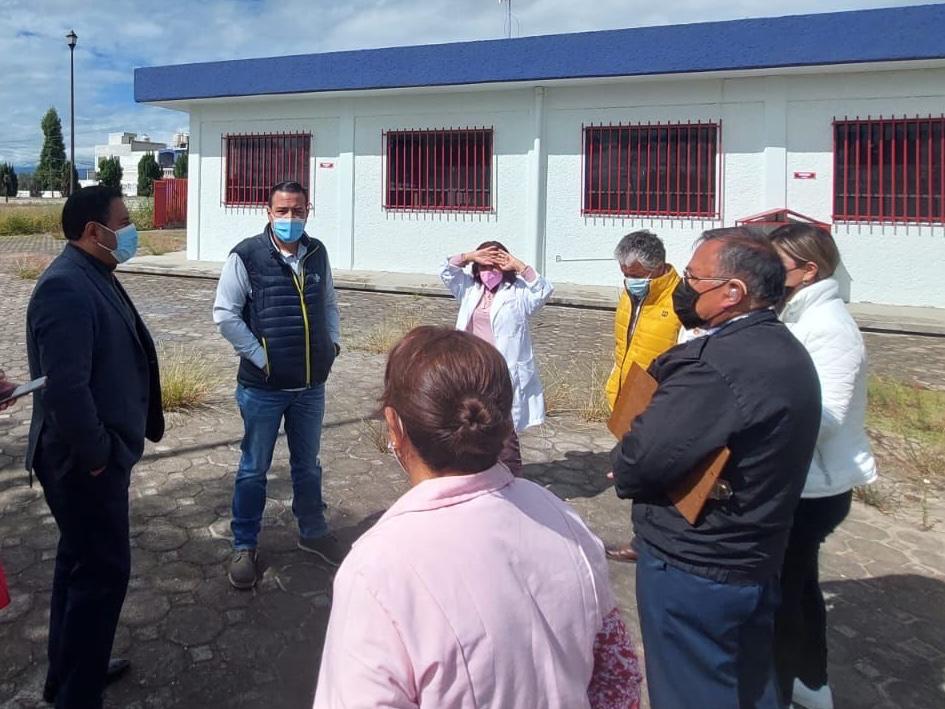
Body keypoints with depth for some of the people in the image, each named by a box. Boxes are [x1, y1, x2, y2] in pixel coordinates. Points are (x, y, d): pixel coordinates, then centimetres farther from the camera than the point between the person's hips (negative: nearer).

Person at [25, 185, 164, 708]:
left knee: (80, 561, 21)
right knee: (104, 570, 0)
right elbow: (65, 388, -29)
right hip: (83, 460, -10)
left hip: (99, 452, 10)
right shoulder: (67, 287, -23)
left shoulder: (94, 276, 10)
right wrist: (95, 455, -20)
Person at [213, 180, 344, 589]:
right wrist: (260, 357, -14)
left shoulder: (317, 253, 5)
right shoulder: (247, 256, -12)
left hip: (311, 385, 5)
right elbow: (225, 315, -11)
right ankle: (244, 547, 26)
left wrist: (333, 342, 5)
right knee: (254, 468, 10)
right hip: (263, 386, -4)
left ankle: (313, 532, 38)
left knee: (308, 464, 20)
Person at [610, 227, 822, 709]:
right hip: (755, 562, 9)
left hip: (692, 569, -9)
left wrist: (623, 470, -6)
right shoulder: (783, 350, 6)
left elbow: (638, 461, -28)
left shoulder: (720, 362, -28)